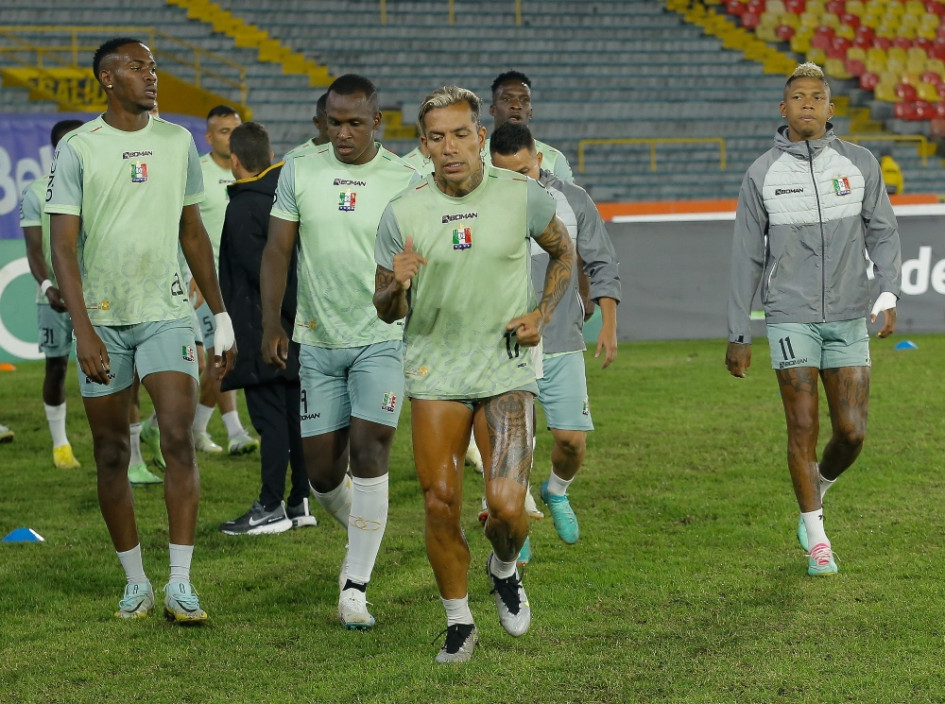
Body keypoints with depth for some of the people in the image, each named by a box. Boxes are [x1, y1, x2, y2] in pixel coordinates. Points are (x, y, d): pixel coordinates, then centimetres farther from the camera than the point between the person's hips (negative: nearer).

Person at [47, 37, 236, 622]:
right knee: (112, 453, 5)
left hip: (166, 314, 1)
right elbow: (63, 247, -8)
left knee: (179, 438, -12)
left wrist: (222, 316, 15)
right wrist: (84, 330, -17)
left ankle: (181, 585, -9)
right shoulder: (78, 149, -4)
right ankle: (136, 583, 17)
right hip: (101, 319, -1)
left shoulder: (177, 142, 7)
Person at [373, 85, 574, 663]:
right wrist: (397, 285, -19)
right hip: (434, 371, 1)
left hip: (508, 367, -1)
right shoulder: (403, 214, -5)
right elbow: (386, 310, 5)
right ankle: (459, 622, 17)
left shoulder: (523, 196, -6)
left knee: (507, 505, -12)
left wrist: (542, 315, 1)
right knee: (441, 503, -3)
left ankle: (505, 569, 23)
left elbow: (563, 251, 15)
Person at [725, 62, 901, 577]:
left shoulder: (859, 164, 3)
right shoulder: (762, 174, 0)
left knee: (852, 431, -1)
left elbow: (882, 232, 6)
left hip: (848, 317, 2)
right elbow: (747, 257, 3)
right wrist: (738, 335, 3)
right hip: (791, 317, -2)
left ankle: (820, 485, 32)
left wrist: (888, 292, -11)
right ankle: (816, 539, 9)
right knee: (803, 428, -4)